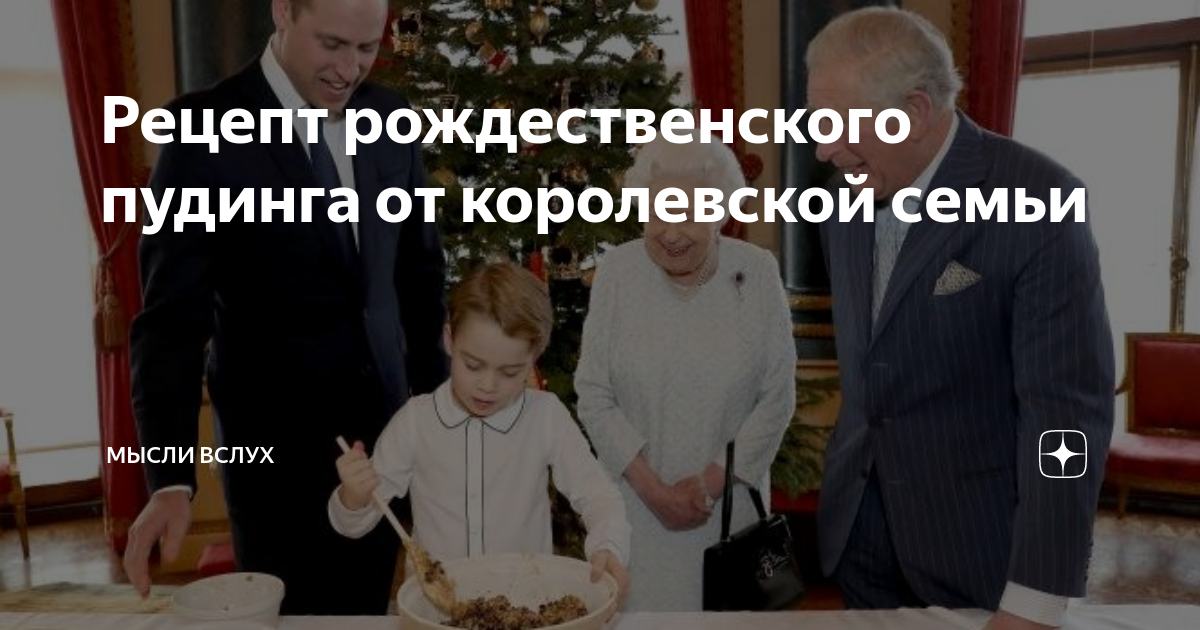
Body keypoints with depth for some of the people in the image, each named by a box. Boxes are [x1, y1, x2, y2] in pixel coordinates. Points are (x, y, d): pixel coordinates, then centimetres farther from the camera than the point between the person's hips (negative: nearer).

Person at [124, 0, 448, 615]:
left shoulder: (390, 117, 2)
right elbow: (172, 313, -16)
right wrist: (171, 481, -23)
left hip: (385, 418, 4)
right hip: (277, 432, -4)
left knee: (367, 607, 16)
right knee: (290, 612, 12)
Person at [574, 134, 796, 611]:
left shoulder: (758, 272, -9)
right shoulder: (617, 269, -9)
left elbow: (777, 398, -6)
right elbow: (593, 395, -7)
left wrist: (711, 482, -11)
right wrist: (651, 487, -12)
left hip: (729, 501, 0)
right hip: (635, 501, 0)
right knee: (639, 607, 14)